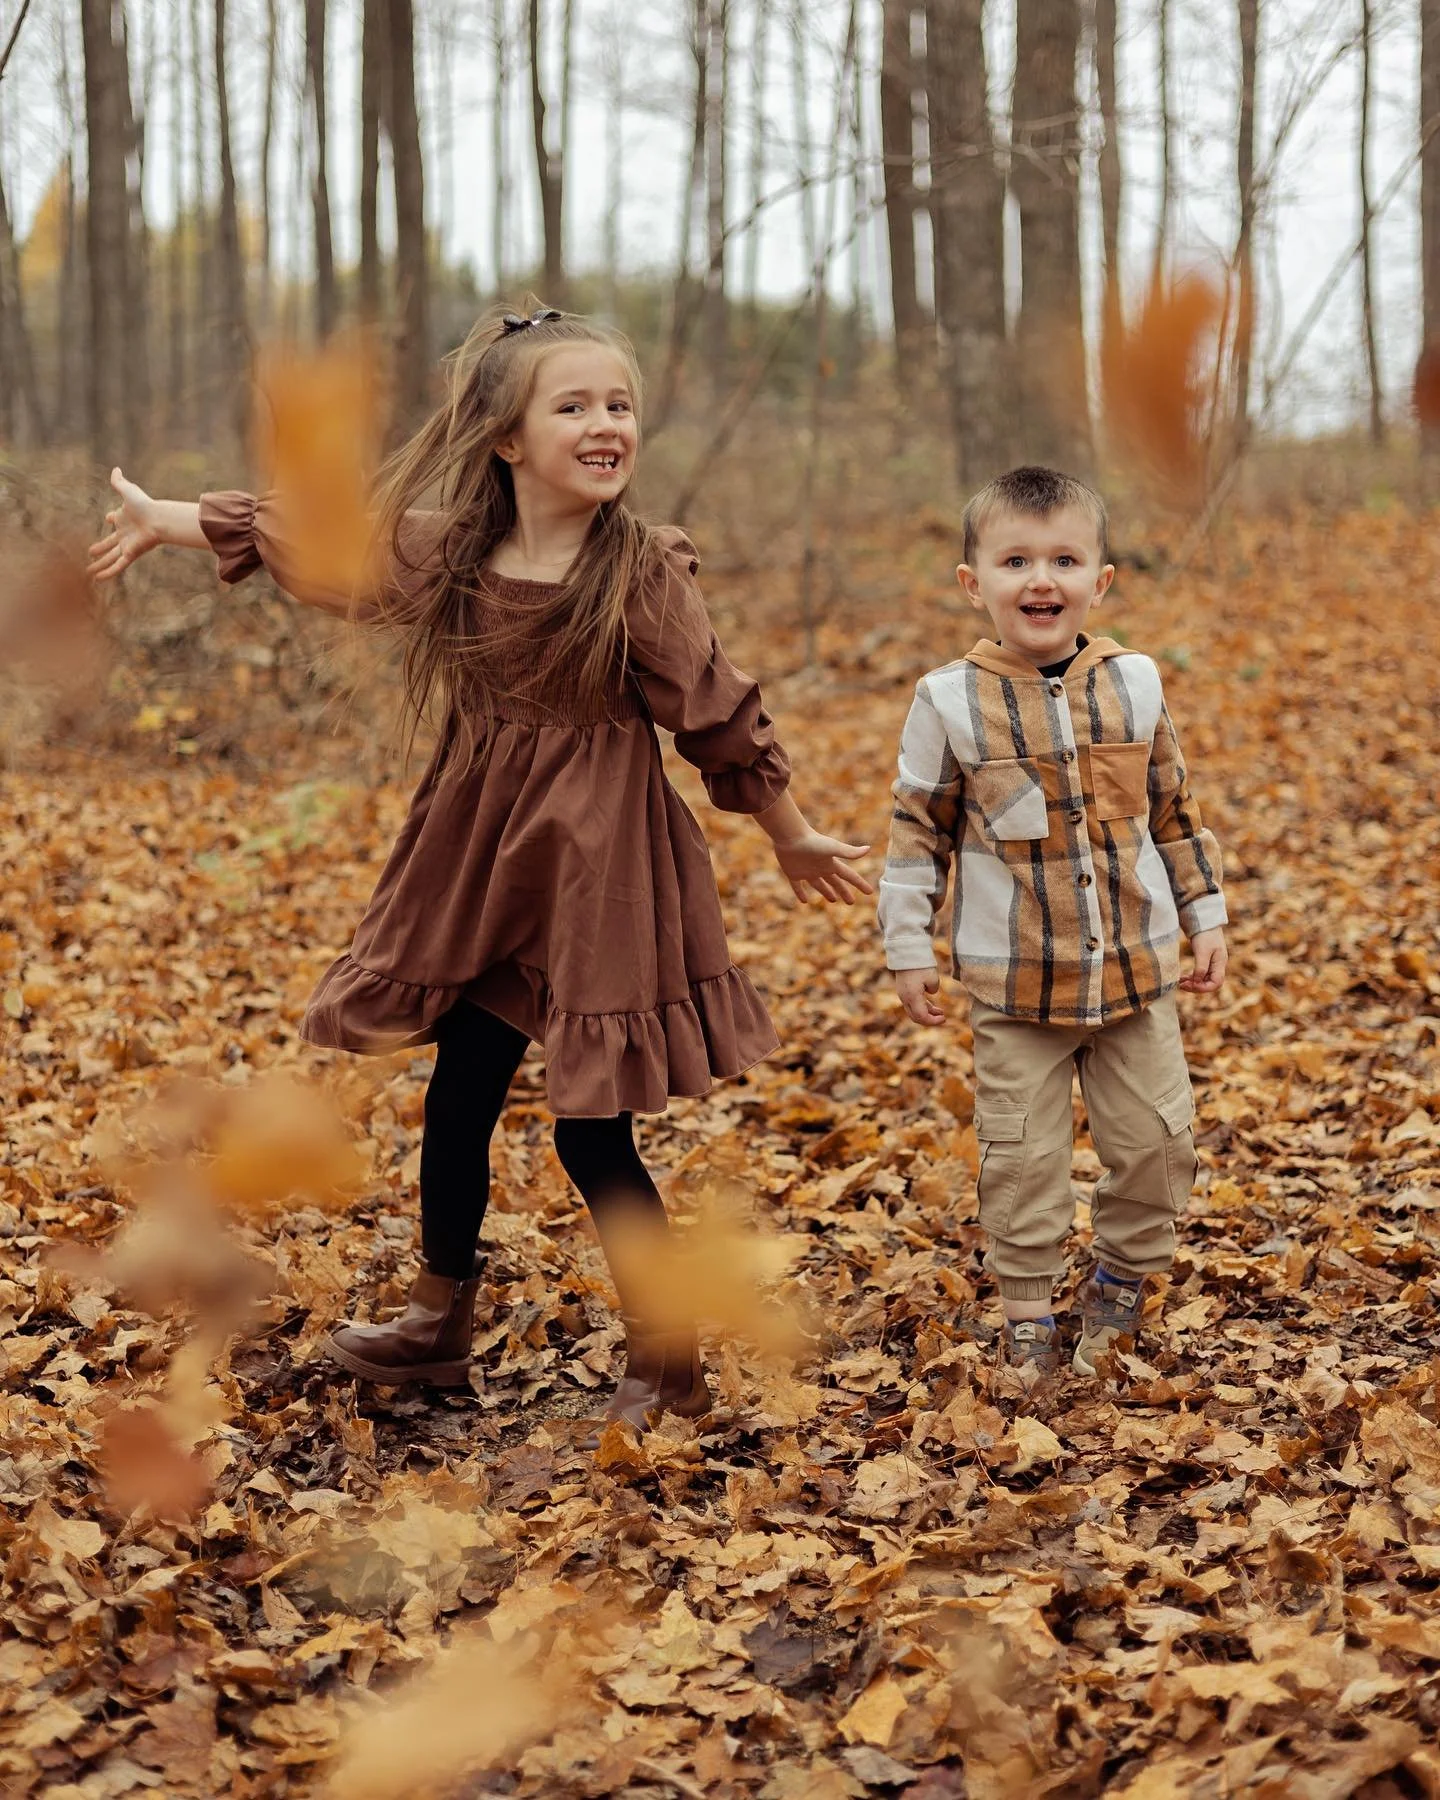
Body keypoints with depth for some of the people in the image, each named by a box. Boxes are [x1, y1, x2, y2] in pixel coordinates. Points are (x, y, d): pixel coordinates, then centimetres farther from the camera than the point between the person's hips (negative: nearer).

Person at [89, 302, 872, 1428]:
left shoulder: (644, 574, -14)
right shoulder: (444, 554, -2)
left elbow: (723, 720, -6)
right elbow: (311, 538, 12)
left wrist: (793, 840, 4)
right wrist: (164, 522, 21)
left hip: (598, 870, -5)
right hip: (481, 868, 5)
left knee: (593, 1134, -2)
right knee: (458, 1097, 16)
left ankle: (668, 1367, 14)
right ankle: (440, 1325, 37)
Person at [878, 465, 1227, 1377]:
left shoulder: (1134, 684, -1)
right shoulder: (952, 703, -9)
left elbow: (1175, 811, 10)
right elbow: (919, 831, -1)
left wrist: (1206, 917, 10)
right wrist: (909, 949, -2)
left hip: (1138, 966, 2)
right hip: (1015, 984, -2)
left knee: (1157, 1137, 8)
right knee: (1023, 1154, 5)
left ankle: (1125, 1272, 31)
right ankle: (1028, 1303, 21)